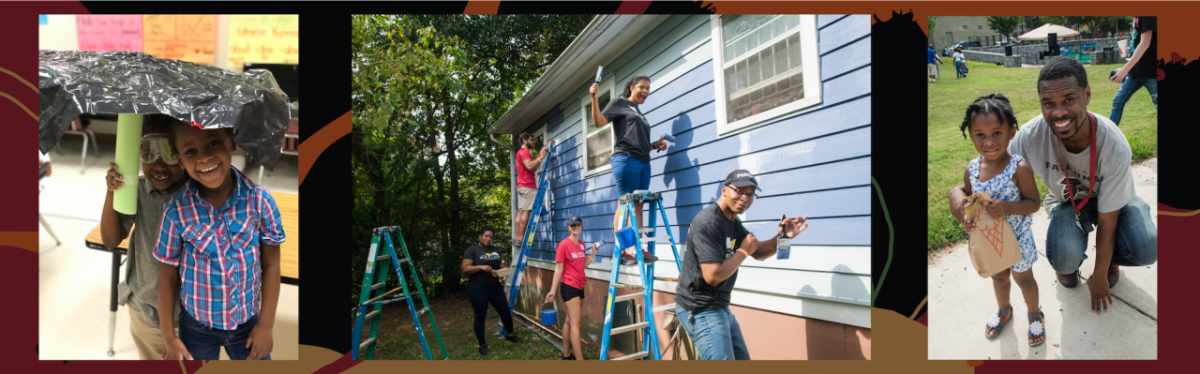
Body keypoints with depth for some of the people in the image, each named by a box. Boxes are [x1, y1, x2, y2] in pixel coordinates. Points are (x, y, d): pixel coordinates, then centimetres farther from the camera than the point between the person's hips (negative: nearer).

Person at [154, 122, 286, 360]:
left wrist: (266, 324, -5)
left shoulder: (260, 200, -16)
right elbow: (168, 276, -5)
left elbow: (271, 264, -7)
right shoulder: (176, 211, -16)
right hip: (197, 326, 0)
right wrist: (167, 335, 0)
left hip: (249, 322, 0)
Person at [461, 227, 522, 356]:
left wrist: (503, 270, -2)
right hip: (478, 288, -6)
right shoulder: (472, 250, -6)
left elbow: (501, 265, 22)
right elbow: (465, 269, -14)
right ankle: (482, 345, 14)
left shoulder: (495, 250, 14)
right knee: (480, 316, 2)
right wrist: (480, 267, -27)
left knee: (505, 311, 10)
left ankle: (510, 334, 34)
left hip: (495, 286, 6)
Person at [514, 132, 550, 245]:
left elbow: (533, 166, 21)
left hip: (521, 186, 10)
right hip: (528, 186, -10)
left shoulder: (520, 152, 26)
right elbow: (529, 166, -22)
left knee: (520, 211, 5)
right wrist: (541, 157, -15)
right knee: (526, 211, -12)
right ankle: (520, 237, -15)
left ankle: (517, 237, 3)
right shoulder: (524, 152, -7)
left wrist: (539, 154, 18)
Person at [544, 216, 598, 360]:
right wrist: (553, 290, -11)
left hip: (579, 286, 8)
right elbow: (558, 269, -11)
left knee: (569, 321, 14)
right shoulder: (563, 245, -11)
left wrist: (593, 253, 5)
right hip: (569, 286, -7)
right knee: (576, 322, -10)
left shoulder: (582, 244, 10)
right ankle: (579, 358, -10)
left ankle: (566, 354, 23)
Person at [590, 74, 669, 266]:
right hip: (626, 158, -8)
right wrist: (595, 99, -18)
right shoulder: (620, 103, 5)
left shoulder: (640, 114, 27)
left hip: (643, 162, 8)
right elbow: (599, 121, -6)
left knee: (638, 205, 6)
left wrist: (656, 145, 12)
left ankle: (639, 248, 7)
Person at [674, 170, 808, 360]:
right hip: (700, 310, -10)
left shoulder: (733, 222, 12)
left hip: (720, 307, 11)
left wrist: (781, 237, -4)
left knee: (741, 358, 19)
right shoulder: (708, 222, -22)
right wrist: (744, 251, -15)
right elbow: (713, 276, -28)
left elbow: (759, 253, 16)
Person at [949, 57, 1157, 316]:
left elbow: (1107, 222, -24)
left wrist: (1099, 277, -14)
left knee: (1147, 249, -29)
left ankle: (1109, 259, 9)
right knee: (1063, 258, -30)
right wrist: (960, 192, -44)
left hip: (1112, 199, 0)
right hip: (1066, 200, 0)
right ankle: (1069, 264, 11)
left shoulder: (1114, 147, -32)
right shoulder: (1031, 136, -31)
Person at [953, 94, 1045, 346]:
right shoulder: (971, 170, -12)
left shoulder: (1019, 168, -25)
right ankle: (1004, 310, 54)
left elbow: (1033, 203, -18)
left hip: (1017, 239, -4)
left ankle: (1035, 315, 47)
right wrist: (965, 220, -19)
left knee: (1024, 278, 20)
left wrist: (1008, 207, -36)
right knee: (998, 277, 27)